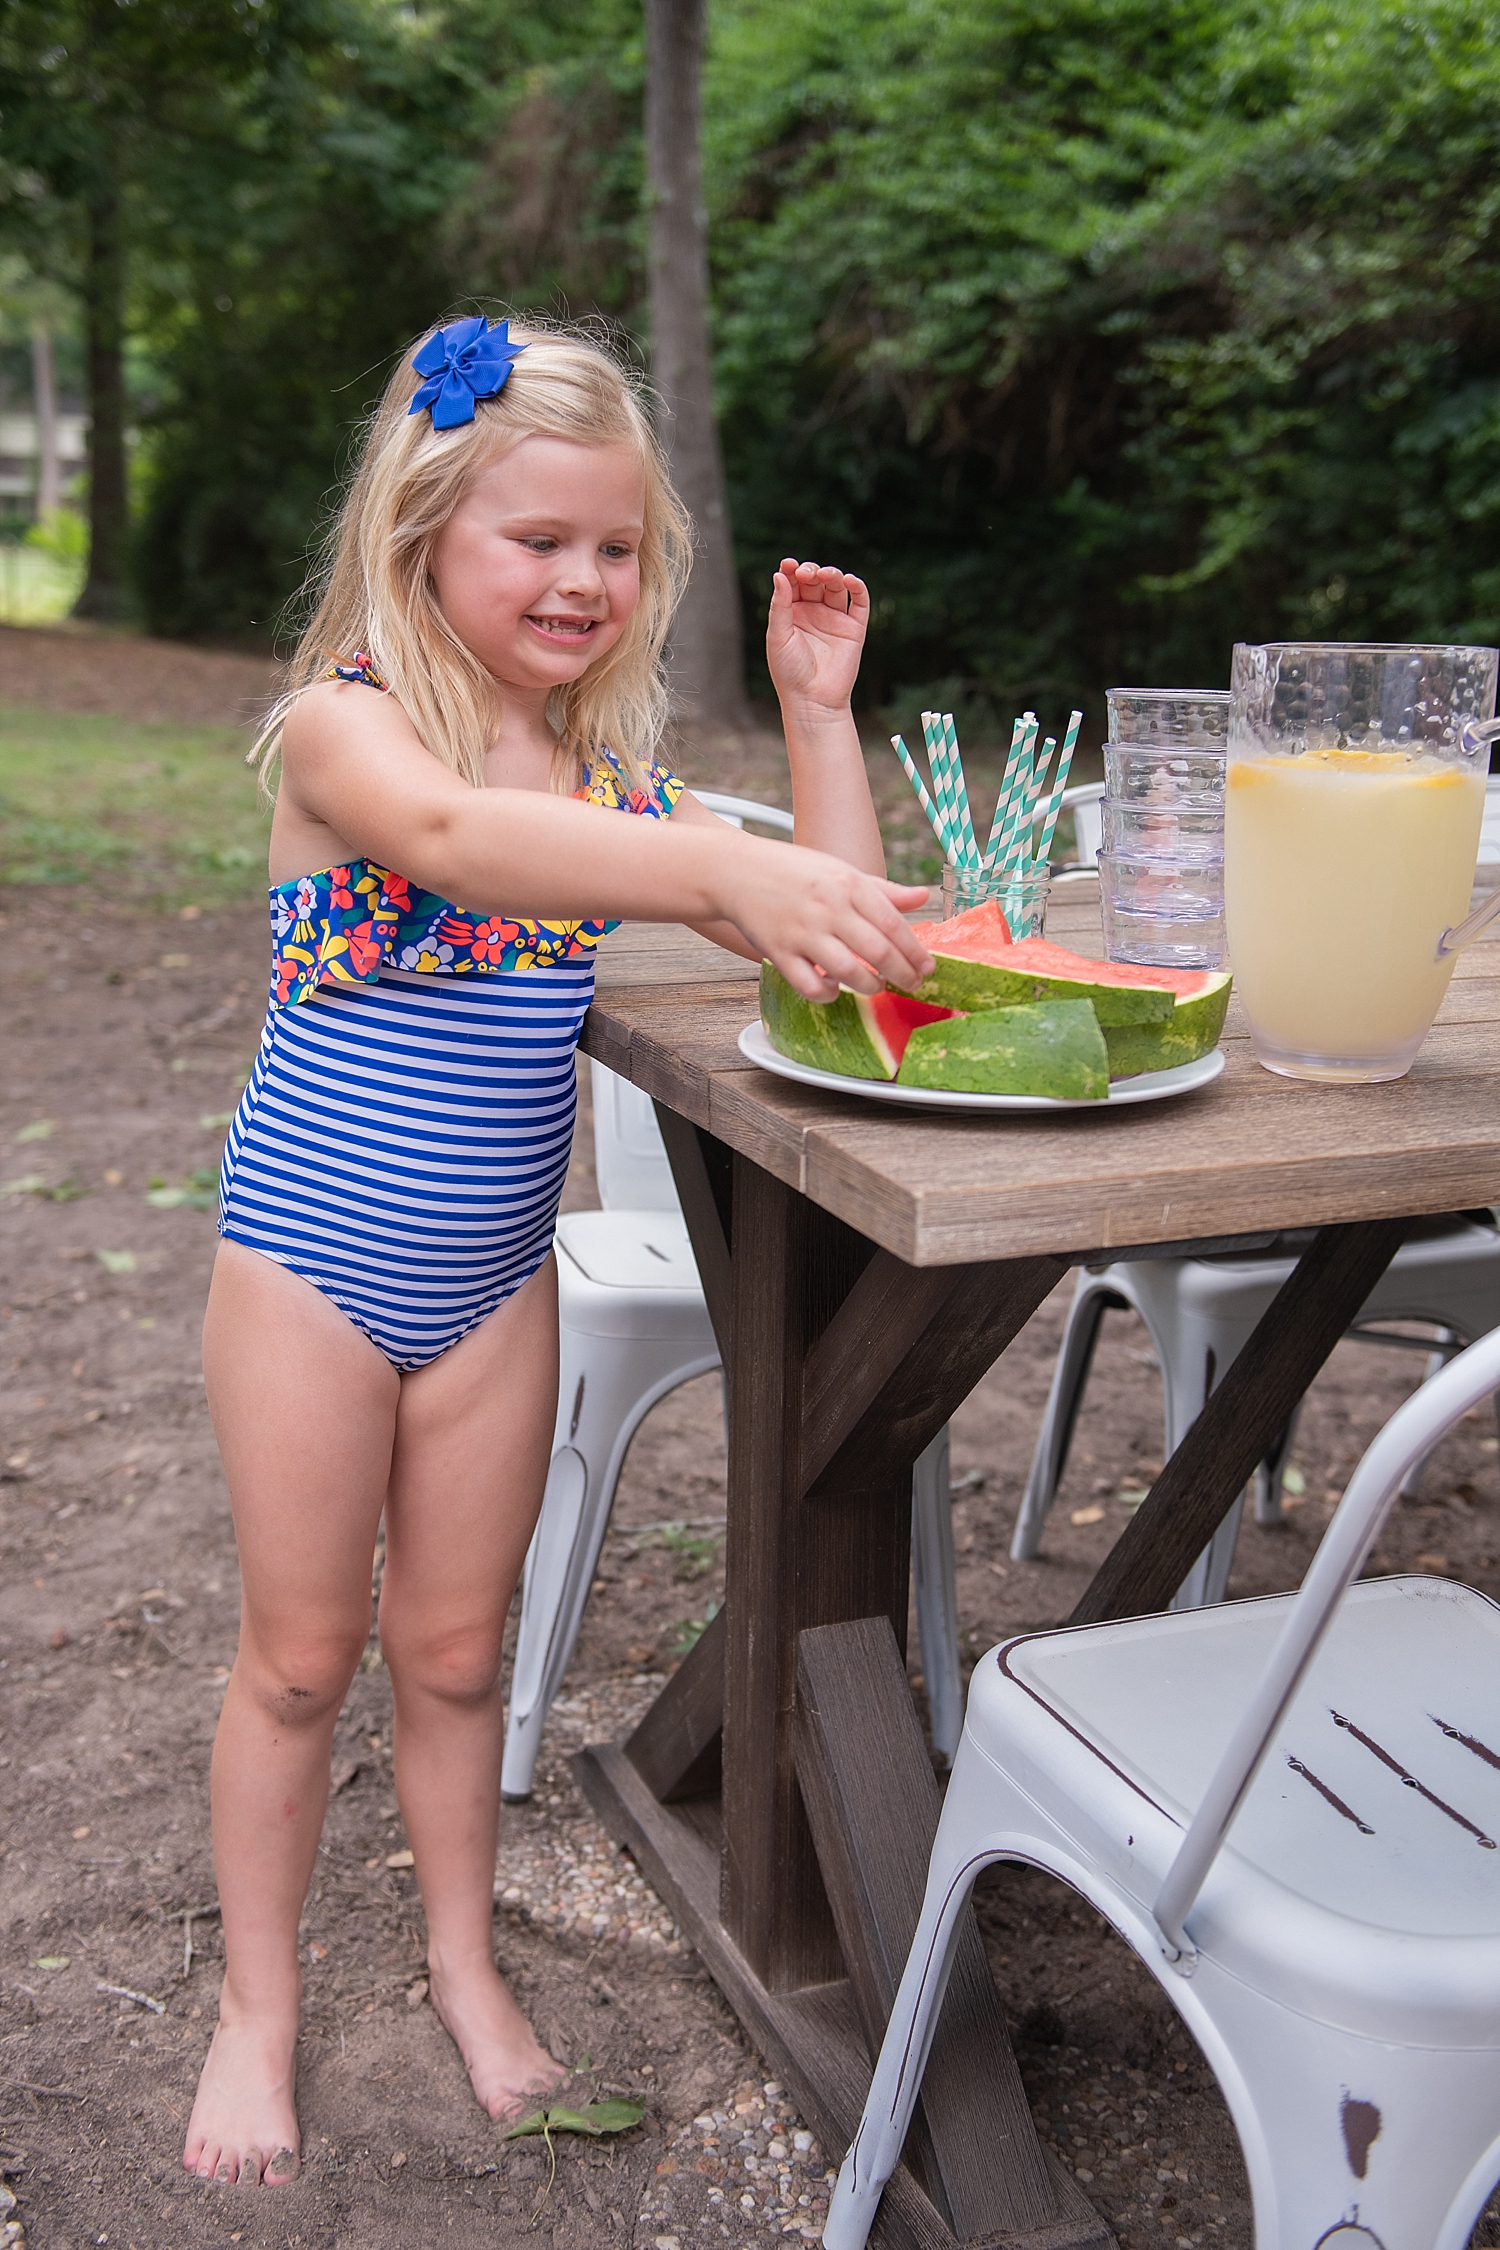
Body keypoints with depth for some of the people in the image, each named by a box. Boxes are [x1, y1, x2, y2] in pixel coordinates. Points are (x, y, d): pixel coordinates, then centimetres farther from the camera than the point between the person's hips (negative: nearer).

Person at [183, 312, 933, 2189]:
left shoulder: (614, 775, 2)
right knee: (299, 1655, 10)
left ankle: (462, 1959, 38)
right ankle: (255, 2005, 31)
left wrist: (816, 707, -5)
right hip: (311, 1262, -4)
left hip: (494, 1286, 4)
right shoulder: (346, 722, -16)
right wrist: (723, 862, -55)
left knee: (455, 1647, 16)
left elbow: (832, 931, 0)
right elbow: (450, 832, -41)